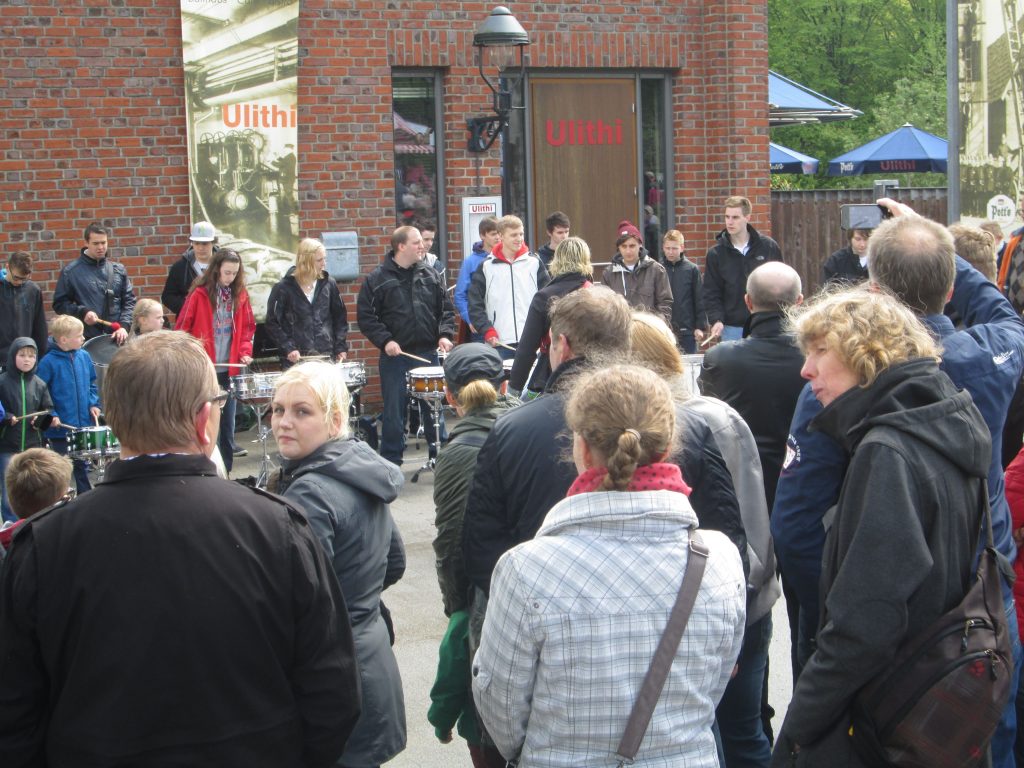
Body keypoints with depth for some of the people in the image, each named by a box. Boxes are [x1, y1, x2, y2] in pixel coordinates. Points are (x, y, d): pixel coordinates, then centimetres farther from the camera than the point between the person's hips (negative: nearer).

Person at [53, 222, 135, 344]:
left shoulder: (118, 270, 10)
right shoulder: (70, 271, 1)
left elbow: (129, 301, 9)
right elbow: (59, 303, 4)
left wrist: (124, 326, -6)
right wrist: (82, 312, -12)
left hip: (115, 338, 3)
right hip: (85, 340, -3)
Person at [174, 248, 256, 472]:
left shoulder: (240, 294, 6)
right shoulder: (200, 293, -6)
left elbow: (248, 326, 14)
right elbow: (182, 328, -4)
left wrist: (245, 351, -1)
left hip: (229, 368, 4)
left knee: (227, 418, 6)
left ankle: (226, 469, 12)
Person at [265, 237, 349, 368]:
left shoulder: (328, 284, 6)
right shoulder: (284, 288, -3)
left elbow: (340, 317, 13)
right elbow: (273, 322, -1)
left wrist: (341, 347, 4)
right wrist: (288, 348, -11)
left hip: (326, 358, 3)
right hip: (295, 361, -3)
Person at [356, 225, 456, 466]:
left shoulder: (430, 275, 8)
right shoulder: (377, 279, -2)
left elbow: (446, 308, 12)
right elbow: (365, 316, -4)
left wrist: (445, 334, -4)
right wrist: (385, 340, -14)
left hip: (428, 353, 3)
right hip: (395, 356, -3)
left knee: (433, 408, 9)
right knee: (394, 412, 3)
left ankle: (439, 453, 21)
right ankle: (391, 462, 12)